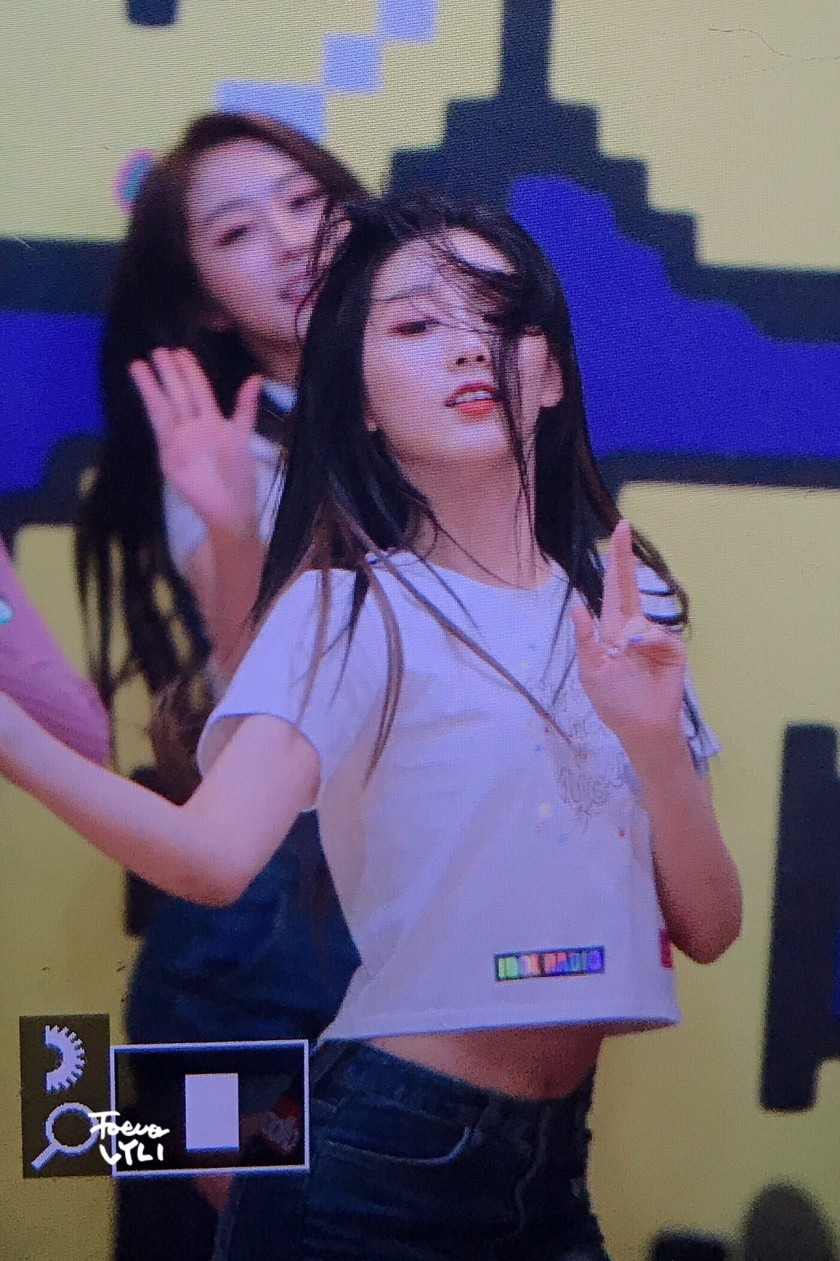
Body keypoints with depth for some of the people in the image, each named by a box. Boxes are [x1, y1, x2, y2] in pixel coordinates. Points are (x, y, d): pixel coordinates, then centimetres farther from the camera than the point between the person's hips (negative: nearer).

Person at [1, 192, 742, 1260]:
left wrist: (654, 741, -17)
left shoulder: (622, 604, 3)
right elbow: (214, 856, -27)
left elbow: (709, 930, -1)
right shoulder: (349, 608, -11)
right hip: (378, 1172, -5)